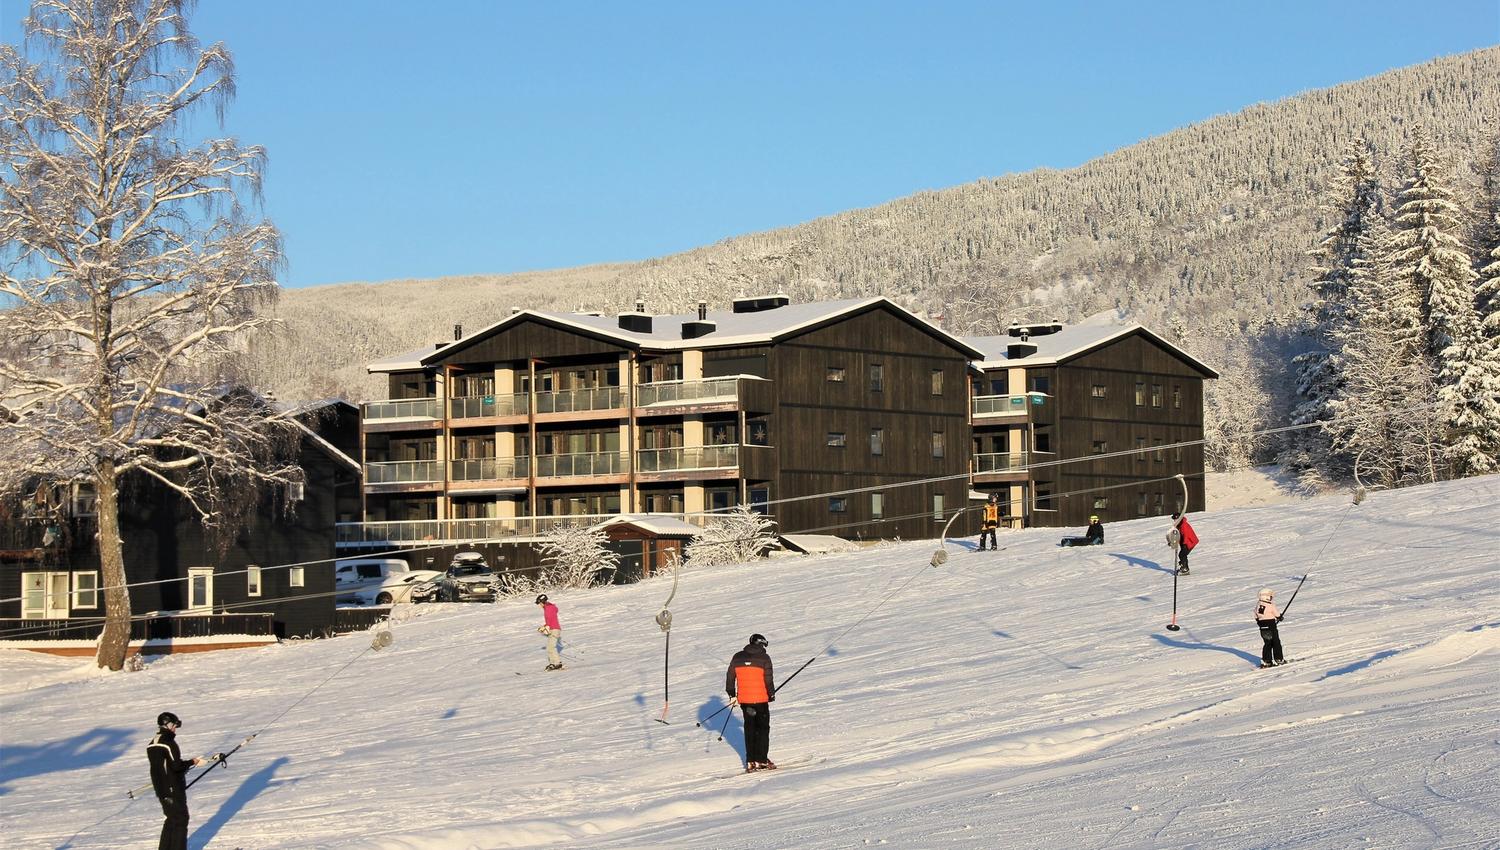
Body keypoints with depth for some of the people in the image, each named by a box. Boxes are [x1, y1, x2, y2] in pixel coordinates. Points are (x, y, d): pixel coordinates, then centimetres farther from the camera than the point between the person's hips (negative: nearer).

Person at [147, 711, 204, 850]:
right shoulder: (169, 742, -17)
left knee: (172, 819, 19)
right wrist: (192, 762, -6)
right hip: (174, 789, -8)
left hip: (161, 790, 8)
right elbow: (176, 765, -21)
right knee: (180, 819, 0)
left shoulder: (152, 744, 9)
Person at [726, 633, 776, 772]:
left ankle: (750, 761, 10)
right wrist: (772, 694, 6)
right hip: (761, 698, -4)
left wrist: (732, 694, 18)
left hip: (744, 699, 4)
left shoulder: (737, 657, 4)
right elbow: (768, 679, -9)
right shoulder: (764, 658, -8)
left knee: (749, 728, 13)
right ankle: (761, 760, 3)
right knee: (763, 728, 8)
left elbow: (730, 677, 8)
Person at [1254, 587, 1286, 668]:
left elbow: (1256, 617, 12)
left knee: (1267, 643, 13)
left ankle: (1266, 661, 10)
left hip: (1262, 627, 6)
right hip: (1271, 626, -6)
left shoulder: (1258, 605, 3)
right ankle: (1279, 659, 10)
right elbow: (1277, 615, -7)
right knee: (1276, 642, 7)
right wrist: (1280, 617, 14)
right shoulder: (1271, 605, -17)